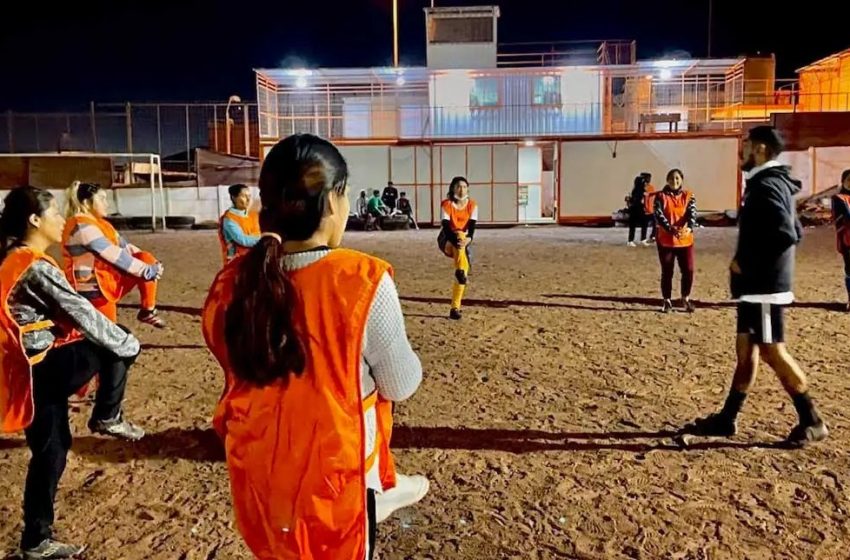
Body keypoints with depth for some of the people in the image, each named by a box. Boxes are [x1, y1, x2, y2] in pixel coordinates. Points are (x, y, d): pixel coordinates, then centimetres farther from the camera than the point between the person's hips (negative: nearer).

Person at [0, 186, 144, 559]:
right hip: (46, 368, -9)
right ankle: (106, 418, 11)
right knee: (119, 346, -1)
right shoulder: (38, 268, -18)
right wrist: (128, 344, -3)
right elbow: (83, 315, -16)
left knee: (50, 450, 16)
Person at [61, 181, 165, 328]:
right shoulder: (83, 227, -20)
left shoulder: (96, 222, 11)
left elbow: (122, 245, 9)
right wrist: (148, 271, -19)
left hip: (111, 280, 9)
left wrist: (151, 265, -3)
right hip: (95, 289, -9)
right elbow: (116, 256, -24)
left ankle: (148, 311, 1)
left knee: (146, 259, -4)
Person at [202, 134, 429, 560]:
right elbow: (401, 385, -12)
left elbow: (247, 368, 5)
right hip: (334, 473, -4)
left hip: (259, 470, 4)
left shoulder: (232, 284, -10)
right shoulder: (363, 283, -24)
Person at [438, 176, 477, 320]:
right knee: (459, 235, -35)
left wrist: (469, 238, -33)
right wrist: (456, 239, -39)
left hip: (463, 241, 3)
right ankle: (460, 271, -49)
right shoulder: (447, 204, -10)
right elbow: (446, 226, -21)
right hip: (447, 240, -3)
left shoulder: (472, 205, -1)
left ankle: (455, 308, -6)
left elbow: (472, 225, -12)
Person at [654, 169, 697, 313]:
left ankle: (686, 298, 23)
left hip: (685, 240, 2)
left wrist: (689, 228, -31)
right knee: (667, 272, 5)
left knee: (688, 270, 2)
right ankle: (667, 301, 18)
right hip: (666, 240, -1)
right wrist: (671, 229, -29)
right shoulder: (661, 196, 0)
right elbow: (658, 215, -13)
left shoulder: (688, 196, 5)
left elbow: (692, 213, -10)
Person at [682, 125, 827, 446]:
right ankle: (727, 419, 19)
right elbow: (794, 232, 20)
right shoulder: (773, 183, 15)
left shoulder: (765, 186, -16)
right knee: (746, 351, 12)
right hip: (757, 285, 10)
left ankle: (811, 422, 8)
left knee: (773, 352, -4)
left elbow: (786, 234, -27)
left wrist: (745, 262, -17)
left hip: (763, 286, -10)